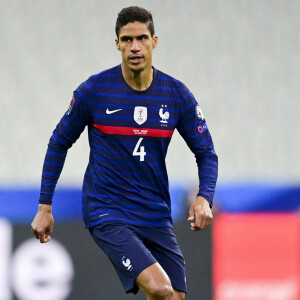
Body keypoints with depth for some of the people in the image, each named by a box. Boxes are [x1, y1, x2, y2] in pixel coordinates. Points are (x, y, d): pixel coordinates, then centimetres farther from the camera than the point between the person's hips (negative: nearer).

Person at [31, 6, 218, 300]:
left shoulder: (177, 94, -1)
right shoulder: (93, 91, -8)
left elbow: (206, 152, 7)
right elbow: (59, 143, 6)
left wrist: (204, 198, -12)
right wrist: (44, 207, 4)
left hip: (156, 216, 5)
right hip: (106, 212, -4)